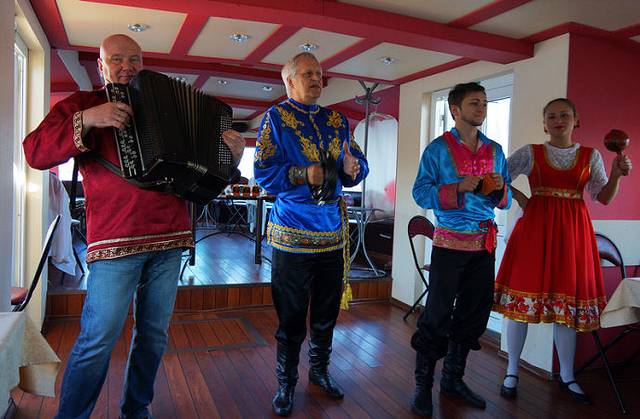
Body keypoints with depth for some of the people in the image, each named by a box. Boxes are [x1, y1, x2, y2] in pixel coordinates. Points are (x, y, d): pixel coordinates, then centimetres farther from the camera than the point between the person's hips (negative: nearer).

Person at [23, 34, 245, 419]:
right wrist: (87, 120, -18)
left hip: (169, 240, 4)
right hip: (116, 241, -4)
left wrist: (231, 154, 6)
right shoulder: (81, 104, 8)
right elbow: (37, 153, -6)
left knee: (154, 335, 12)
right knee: (98, 340, -2)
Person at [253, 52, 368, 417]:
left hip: (333, 232, 5)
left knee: (327, 311, 16)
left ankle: (320, 369, 37)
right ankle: (287, 383, 25)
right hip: (293, 232, -5)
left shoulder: (338, 121, 13)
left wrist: (352, 167, -11)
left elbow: (359, 164, 11)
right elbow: (263, 171, -10)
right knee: (291, 317, 5)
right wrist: (302, 174, -22)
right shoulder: (276, 117, -1)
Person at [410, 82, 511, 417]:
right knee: (437, 315, -1)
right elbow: (421, 193, -11)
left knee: (474, 313, 12)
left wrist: (500, 189, -7)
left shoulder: (495, 150, 11)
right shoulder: (438, 148, -3)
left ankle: (453, 378, 30)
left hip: (485, 242, 6)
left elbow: (505, 200, 14)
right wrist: (459, 187, -21)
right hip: (450, 242, -5)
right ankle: (423, 386, 14)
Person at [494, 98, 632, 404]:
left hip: (573, 230, 2)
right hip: (535, 227, -2)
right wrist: (518, 197, -3)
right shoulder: (530, 153, 4)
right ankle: (512, 372, 13)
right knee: (523, 295, -1)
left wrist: (617, 174, -9)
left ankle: (567, 377, 23)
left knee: (568, 301, 7)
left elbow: (604, 198, 7)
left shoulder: (590, 155, 10)